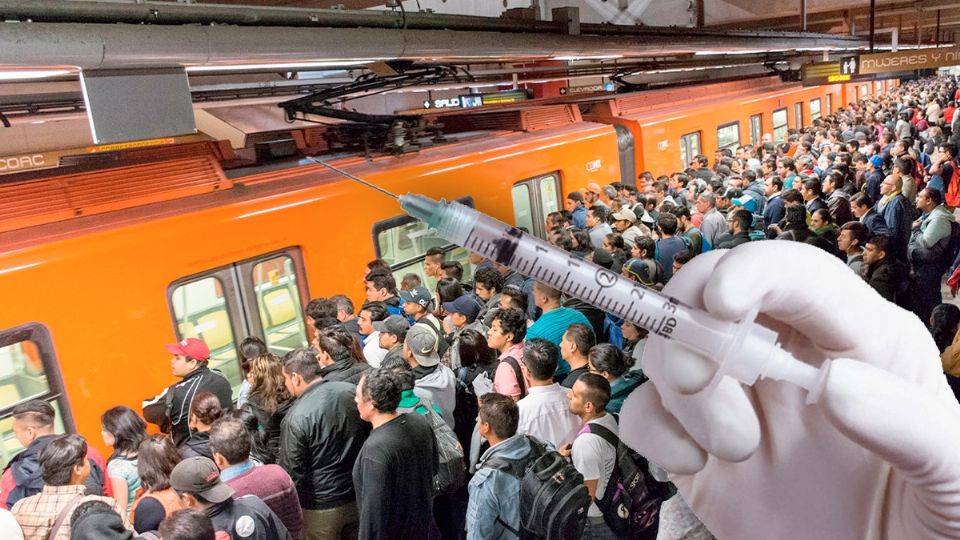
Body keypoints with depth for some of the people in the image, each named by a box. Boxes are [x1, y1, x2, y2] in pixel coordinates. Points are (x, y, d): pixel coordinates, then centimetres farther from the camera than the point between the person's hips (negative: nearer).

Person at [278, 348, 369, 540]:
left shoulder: (296, 418, -23)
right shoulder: (351, 391, -8)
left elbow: (291, 472, -17)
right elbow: (371, 436, 4)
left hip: (322, 506, -5)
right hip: (359, 495, 5)